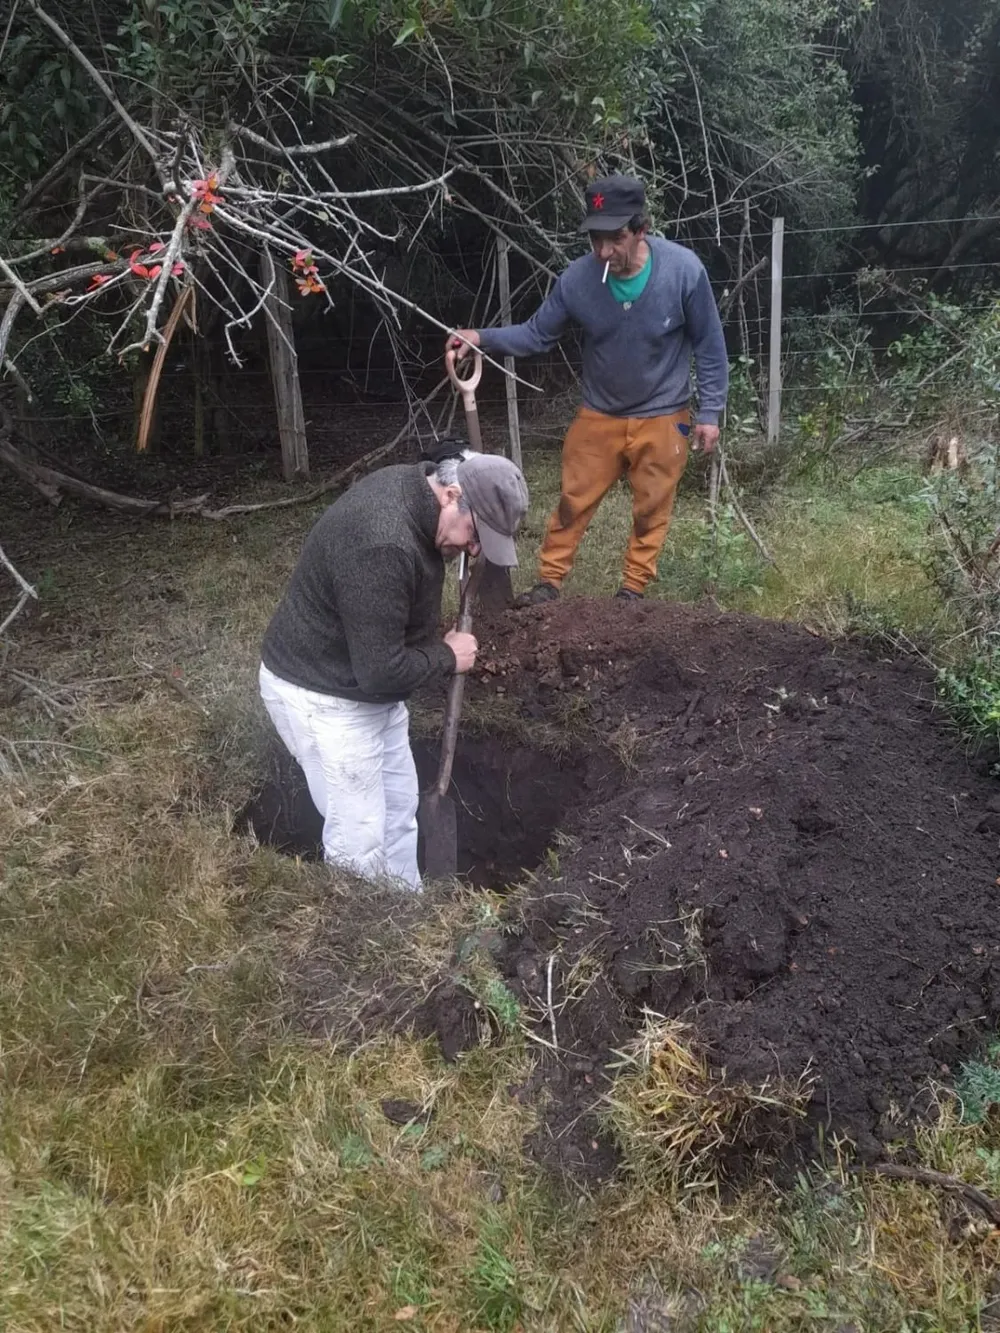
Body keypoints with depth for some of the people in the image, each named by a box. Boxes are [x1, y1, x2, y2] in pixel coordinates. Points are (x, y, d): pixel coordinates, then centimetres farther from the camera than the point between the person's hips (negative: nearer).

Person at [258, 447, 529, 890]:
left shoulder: (413, 487, -5)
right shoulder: (383, 546, -37)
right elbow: (382, 671, -31)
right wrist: (447, 656, -14)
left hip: (370, 684, 10)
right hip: (322, 694, -10)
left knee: (399, 808, 20)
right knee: (360, 842, -1)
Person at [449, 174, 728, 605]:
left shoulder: (684, 270, -21)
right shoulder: (577, 278, -18)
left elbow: (709, 345, -10)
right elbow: (537, 334, -8)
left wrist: (710, 411, -9)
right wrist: (483, 337, -23)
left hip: (661, 416, -1)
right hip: (599, 414, 1)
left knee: (651, 509, 11)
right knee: (573, 502, 8)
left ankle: (632, 589, 27)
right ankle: (549, 582, 22)